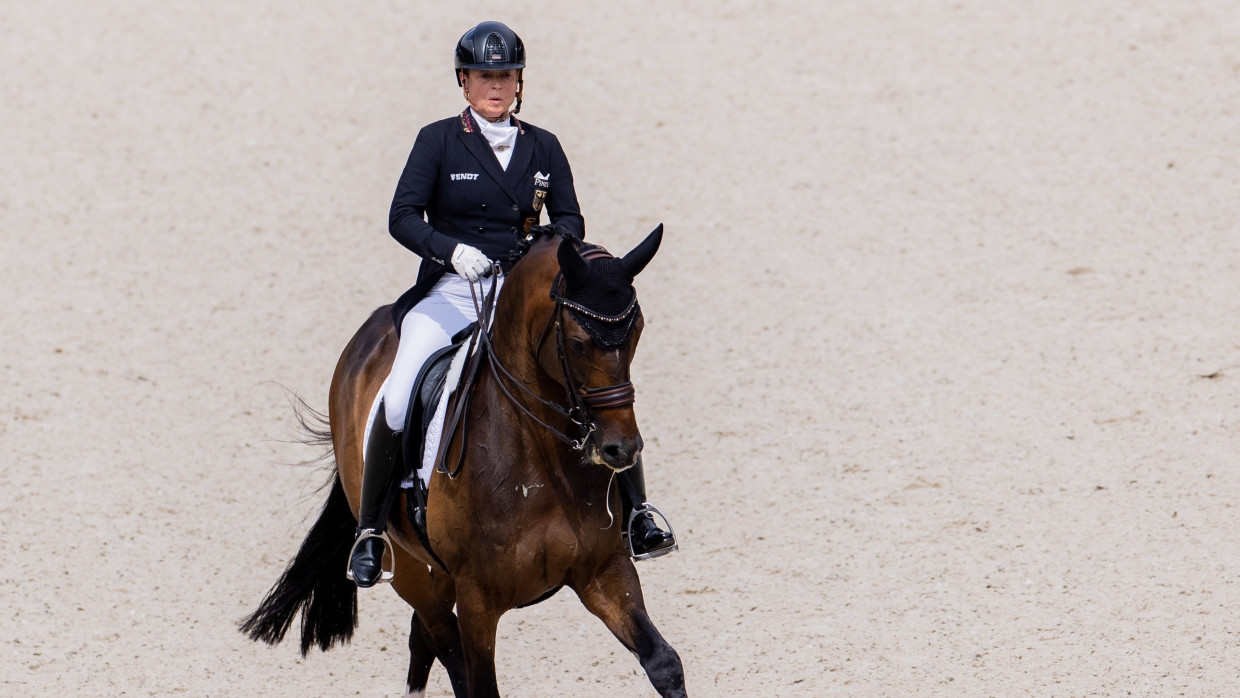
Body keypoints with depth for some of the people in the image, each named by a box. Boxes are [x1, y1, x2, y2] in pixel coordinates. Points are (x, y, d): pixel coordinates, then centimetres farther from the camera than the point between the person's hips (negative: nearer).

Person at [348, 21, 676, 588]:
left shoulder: (542, 148, 12)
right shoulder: (437, 141, 3)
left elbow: (570, 218, 8)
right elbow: (403, 216, -5)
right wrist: (450, 249, -23)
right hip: (451, 291, -3)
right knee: (399, 397, -25)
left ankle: (635, 515, -5)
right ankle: (370, 530, -11)